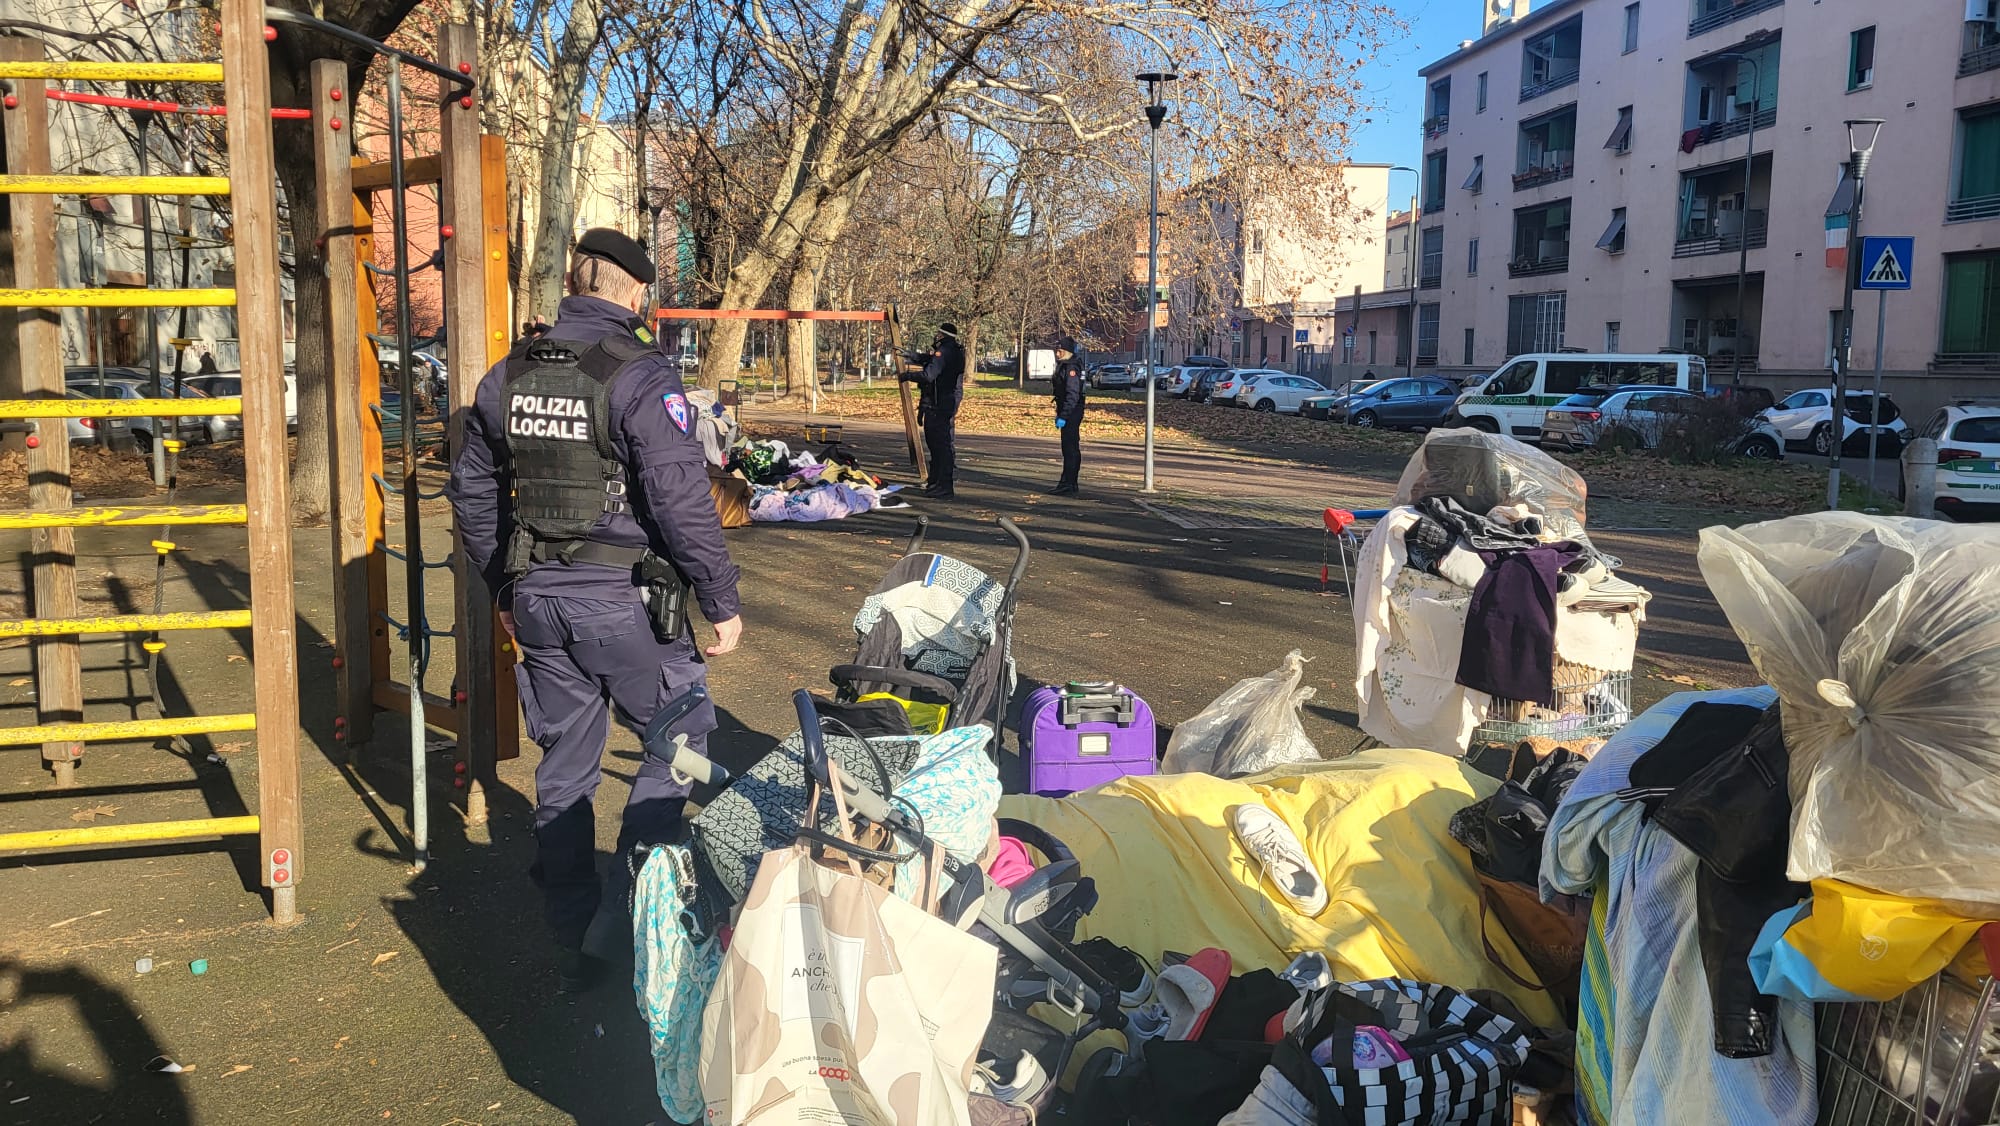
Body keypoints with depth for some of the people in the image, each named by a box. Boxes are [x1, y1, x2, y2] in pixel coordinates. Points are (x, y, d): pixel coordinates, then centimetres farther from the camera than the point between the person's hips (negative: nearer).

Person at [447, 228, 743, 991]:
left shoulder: (507, 376, 7)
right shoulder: (643, 377, -13)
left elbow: (473, 493, 15)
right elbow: (682, 501, -18)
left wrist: (505, 589, 25)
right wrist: (722, 601, -9)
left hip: (539, 602, 6)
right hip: (625, 604, -6)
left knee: (563, 768, 15)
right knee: (679, 742, 13)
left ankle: (573, 949, 24)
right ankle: (623, 916, 6)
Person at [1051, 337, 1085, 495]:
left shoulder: (1071, 368, -17)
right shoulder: (1063, 366, 15)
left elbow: (1072, 395, -23)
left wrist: (1063, 416, -25)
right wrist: (1059, 413, 23)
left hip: (1071, 412, -11)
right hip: (1069, 413, 11)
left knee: (1070, 449, -9)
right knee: (1071, 449, 15)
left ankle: (1068, 485, -8)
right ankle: (1068, 484, 23)